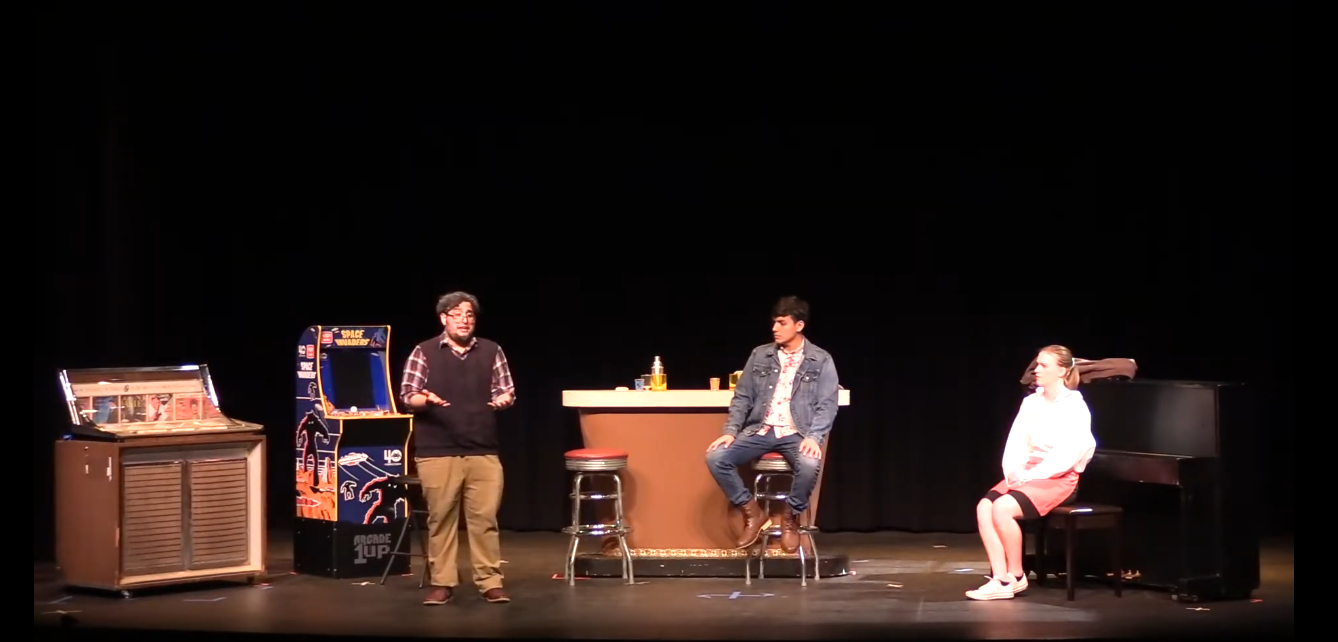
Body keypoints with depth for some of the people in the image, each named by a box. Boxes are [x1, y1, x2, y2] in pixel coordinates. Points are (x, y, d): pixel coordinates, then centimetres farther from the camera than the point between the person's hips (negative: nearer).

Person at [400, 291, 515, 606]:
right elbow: (408, 395, 1)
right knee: (440, 517, 1)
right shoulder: (424, 352, 3)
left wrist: (503, 399, -11)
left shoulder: (492, 351, 10)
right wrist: (426, 400, -20)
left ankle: (491, 583, 5)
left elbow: (507, 390, 12)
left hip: (483, 451, 2)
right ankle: (442, 584, 8)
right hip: (437, 451, -1)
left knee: (485, 517, -1)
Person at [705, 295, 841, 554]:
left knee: (809, 464, -37)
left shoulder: (821, 361, 1)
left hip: (797, 434, -3)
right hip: (760, 431, 3)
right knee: (715, 457, -20)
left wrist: (814, 437, -21)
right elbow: (742, 397, 10)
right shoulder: (760, 355, 9)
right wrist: (731, 431, -5)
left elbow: (827, 406, -4)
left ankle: (791, 518, -9)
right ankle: (752, 512, -2)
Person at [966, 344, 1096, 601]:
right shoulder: (1030, 403, 11)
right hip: (1025, 474, 7)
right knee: (984, 507, -19)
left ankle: (1016, 575, -12)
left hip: (1058, 479, -7)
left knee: (1002, 508, -29)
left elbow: (1068, 456, -18)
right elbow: (1015, 443, 8)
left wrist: (1032, 474, -19)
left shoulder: (1075, 407, -10)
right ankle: (1000, 579, -20)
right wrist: (1013, 472, -11)